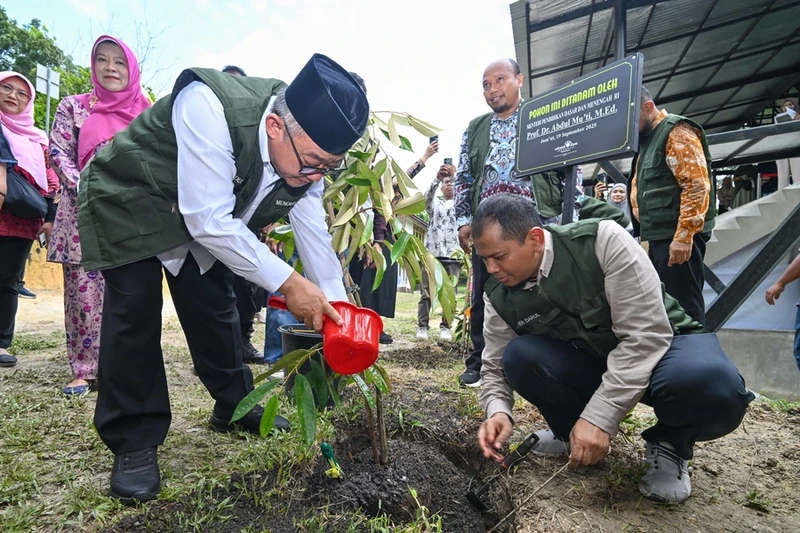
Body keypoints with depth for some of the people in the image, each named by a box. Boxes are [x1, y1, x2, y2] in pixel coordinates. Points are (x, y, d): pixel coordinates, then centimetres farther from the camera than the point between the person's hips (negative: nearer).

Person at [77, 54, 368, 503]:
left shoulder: (307, 148, -18)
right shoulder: (208, 108, -39)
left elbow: (315, 235, -11)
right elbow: (209, 220, -39)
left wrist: (338, 319, -12)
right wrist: (289, 282, -37)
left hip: (203, 218, 6)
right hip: (127, 205, -5)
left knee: (216, 308, 7)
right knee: (135, 313, -12)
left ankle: (235, 408, 26)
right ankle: (134, 442, 4)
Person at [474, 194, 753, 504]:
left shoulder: (602, 240, -27)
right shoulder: (499, 298, -13)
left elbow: (646, 334, -28)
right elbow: (496, 366, -2)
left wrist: (599, 417, -31)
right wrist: (498, 411, -25)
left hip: (659, 344, -3)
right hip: (588, 361, 4)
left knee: (714, 384, -37)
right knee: (518, 357, -25)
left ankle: (669, 443, -2)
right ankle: (573, 433, 3)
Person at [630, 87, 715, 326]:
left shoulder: (677, 132, -7)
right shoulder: (646, 139, 21)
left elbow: (696, 186, -17)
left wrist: (684, 236, -22)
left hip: (677, 238, -9)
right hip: (659, 236, 9)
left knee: (682, 304, -5)